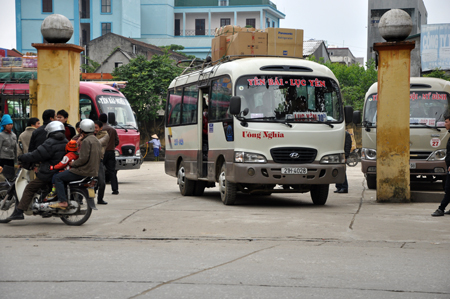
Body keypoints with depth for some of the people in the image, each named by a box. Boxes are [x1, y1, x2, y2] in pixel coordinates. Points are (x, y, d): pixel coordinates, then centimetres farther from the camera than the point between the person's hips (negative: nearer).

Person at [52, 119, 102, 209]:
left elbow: (84, 158, -22)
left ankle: (63, 202, -11)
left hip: (84, 171, -10)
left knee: (58, 178, -3)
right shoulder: (96, 141, 15)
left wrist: (73, 164, -7)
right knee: (65, 175, 27)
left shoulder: (87, 141, -15)